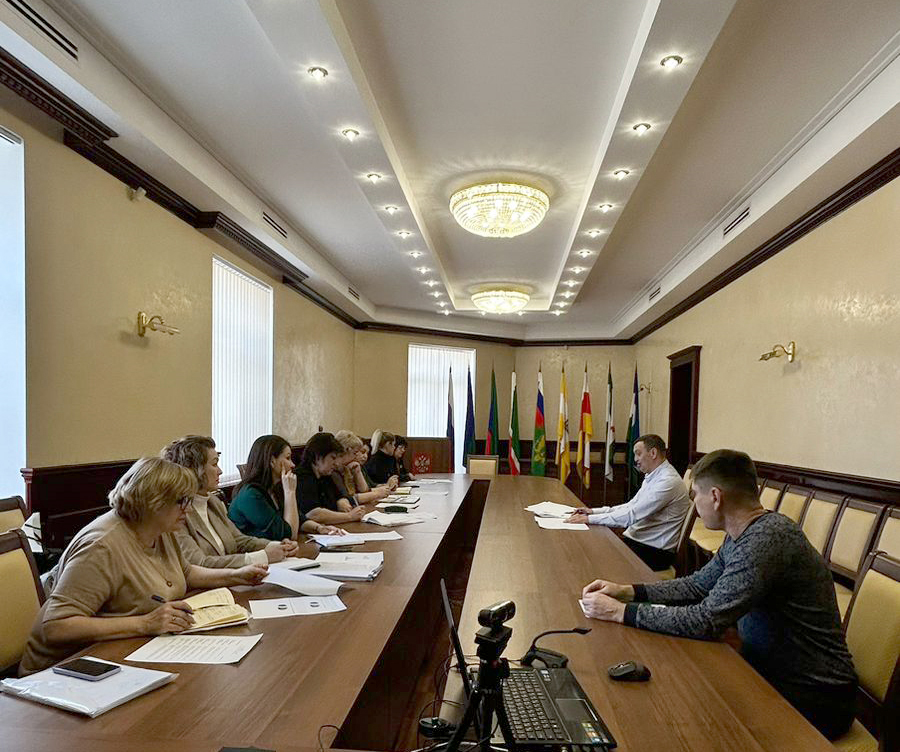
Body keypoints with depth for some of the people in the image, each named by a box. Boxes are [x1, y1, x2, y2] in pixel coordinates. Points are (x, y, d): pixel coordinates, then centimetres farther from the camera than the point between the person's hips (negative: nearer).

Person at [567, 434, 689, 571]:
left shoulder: (668, 481, -20)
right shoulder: (652, 477, 13)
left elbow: (632, 515, -24)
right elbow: (631, 506, 17)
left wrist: (589, 519, -21)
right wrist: (593, 511, 6)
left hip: (655, 551, -9)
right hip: (635, 539, 9)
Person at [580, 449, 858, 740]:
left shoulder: (767, 539, -29)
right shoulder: (744, 533, 2)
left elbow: (706, 621, -29)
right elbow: (699, 585, 11)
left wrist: (621, 612, -22)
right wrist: (628, 591, -1)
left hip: (813, 695, -8)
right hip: (768, 669, 8)